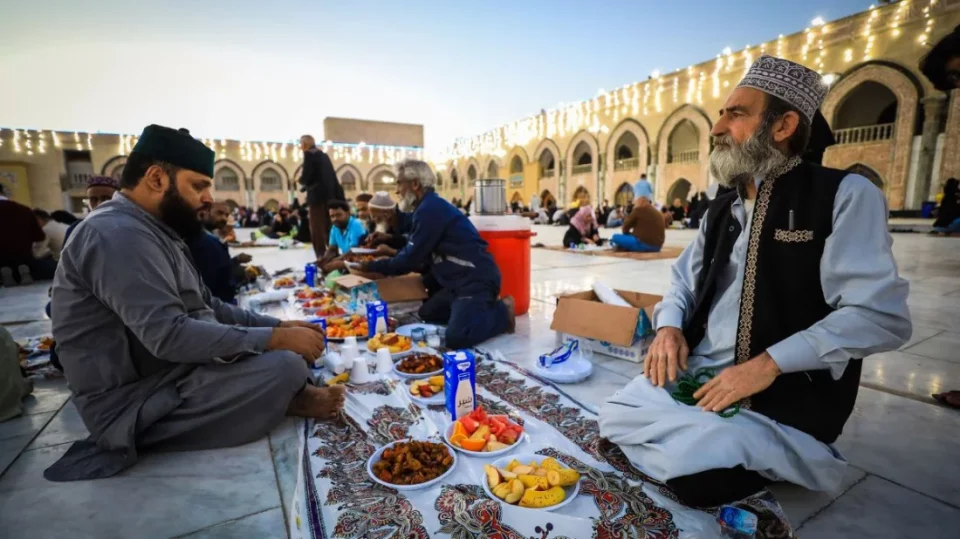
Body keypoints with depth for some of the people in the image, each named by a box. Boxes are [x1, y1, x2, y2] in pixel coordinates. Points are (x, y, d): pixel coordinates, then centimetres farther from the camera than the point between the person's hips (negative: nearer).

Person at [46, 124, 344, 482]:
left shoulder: (152, 231, 12)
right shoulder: (118, 234, -21)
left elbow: (207, 307, 13)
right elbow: (170, 336, -31)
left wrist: (279, 325, 2)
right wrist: (276, 339, -26)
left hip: (169, 372, 10)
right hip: (132, 405, -10)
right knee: (285, 367, -25)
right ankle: (291, 399, 3)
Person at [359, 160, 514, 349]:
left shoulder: (430, 209, -16)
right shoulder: (431, 206, 15)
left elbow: (411, 259, -13)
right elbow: (420, 254, 19)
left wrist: (373, 266, 0)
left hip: (476, 279, -10)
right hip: (460, 279, 10)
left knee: (456, 338, -23)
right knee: (426, 314, 15)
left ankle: (501, 312, -1)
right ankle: (481, 309, 13)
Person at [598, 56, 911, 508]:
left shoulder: (846, 195, -7)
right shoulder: (723, 207, 13)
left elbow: (881, 314, -15)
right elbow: (684, 281, 17)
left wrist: (770, 362, -24)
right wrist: (669, 327, -4)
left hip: (789, 391, -5)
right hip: (696, 371, 6)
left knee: (696, 476, -23)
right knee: (615, 422, -7)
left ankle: (766, 460, 6)